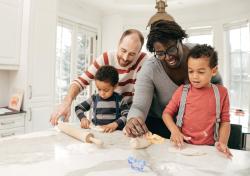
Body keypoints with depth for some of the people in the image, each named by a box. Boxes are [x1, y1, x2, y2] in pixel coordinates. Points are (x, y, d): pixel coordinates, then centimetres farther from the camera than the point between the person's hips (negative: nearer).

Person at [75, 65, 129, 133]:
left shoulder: (120, 100, -2)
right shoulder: (94, 99, 5)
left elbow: (127, 116, -7)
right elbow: (78, 108, 14)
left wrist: (115, 124, -22)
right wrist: (83, 118, -5)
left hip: (114, 133, -1)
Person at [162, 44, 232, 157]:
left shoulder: (221, 92, 3)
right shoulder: (182, 91, 0)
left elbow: (225, 121, 7)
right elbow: (167, 113, 4)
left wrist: (223, 142, -8)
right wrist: (175, 131, -11)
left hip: (208, 148, 1)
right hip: (183, 146, -1)